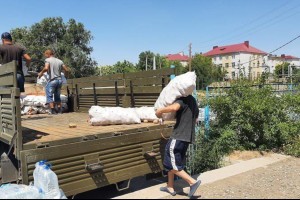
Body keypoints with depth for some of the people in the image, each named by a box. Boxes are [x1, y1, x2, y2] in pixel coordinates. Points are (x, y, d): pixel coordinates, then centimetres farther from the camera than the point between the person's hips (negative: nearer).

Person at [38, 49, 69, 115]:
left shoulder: (48, 60, -4)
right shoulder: (60, 61, 10)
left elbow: (46, 68, -22)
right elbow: (66, 70, 9)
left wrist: (41, 73, -5)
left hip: (52, 80, -6)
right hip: (59, 80, 6)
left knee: (49, 95, 4)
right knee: (57, 96, 17)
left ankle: (53, 110, -1)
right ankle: (60, 110, 15)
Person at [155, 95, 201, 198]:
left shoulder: (183, 99, -10)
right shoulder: (193, 101, 17)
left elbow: (174, 107, -33)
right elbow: (195, 119, 27)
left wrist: (160, 111, -18)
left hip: (178, 137, -9)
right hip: (187, 137, 9)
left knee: (172, 165, -2)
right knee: (172, 162, 18)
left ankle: (193, 182, -3)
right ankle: (170, 187, 25)